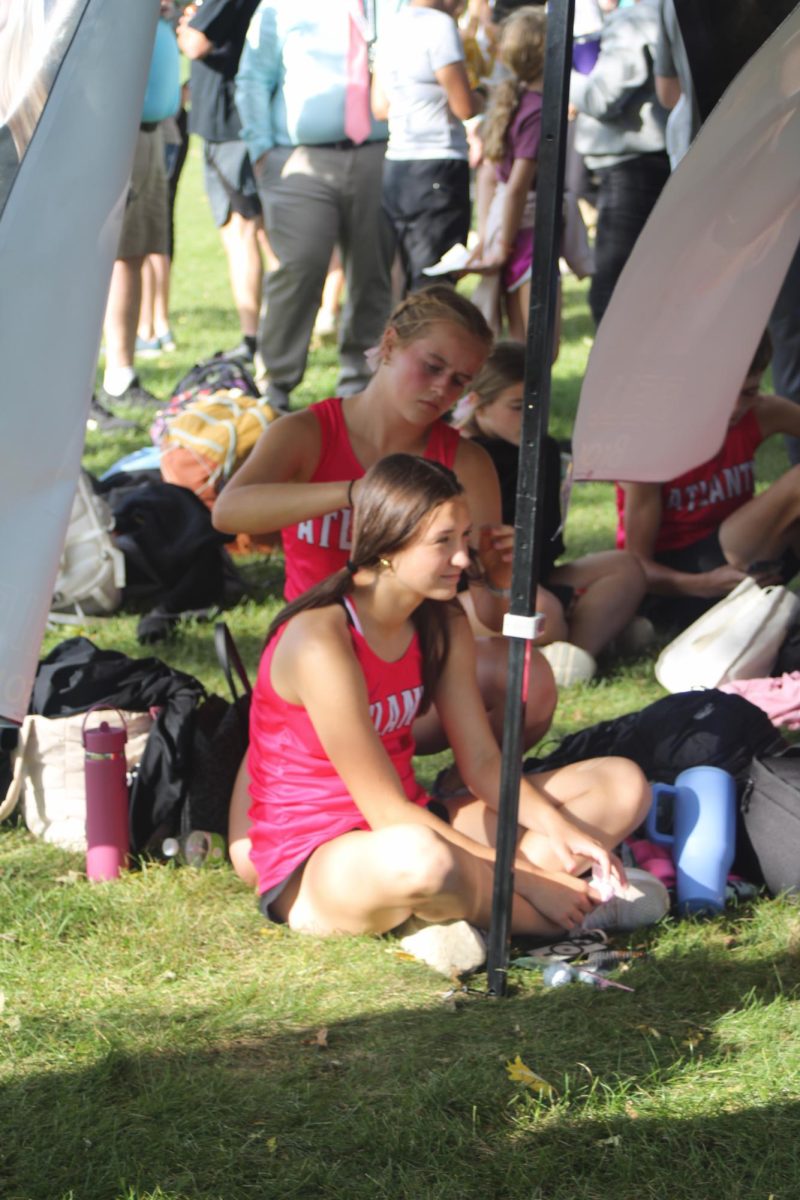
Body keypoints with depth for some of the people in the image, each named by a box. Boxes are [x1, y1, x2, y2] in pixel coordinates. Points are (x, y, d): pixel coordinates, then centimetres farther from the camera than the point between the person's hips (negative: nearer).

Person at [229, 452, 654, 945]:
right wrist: (525, 878, -22)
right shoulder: (321, 640, -23)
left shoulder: (443, 624, 3)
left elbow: (484, 761, 5)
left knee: (621, 785, 1)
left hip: (412, 826, 9)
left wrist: (561, 830, -15)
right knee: (420, 857, -45)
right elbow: (385, 810, -23)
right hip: (312, 864, -9)